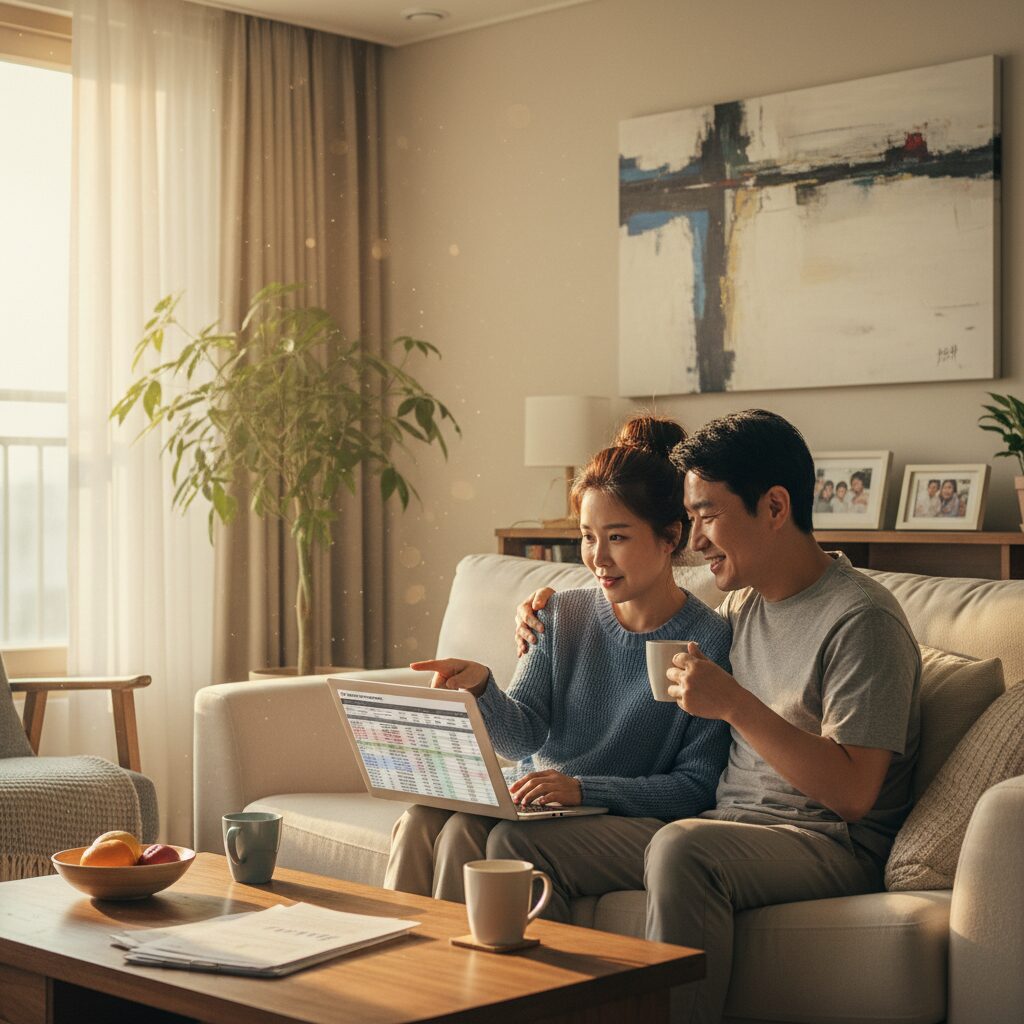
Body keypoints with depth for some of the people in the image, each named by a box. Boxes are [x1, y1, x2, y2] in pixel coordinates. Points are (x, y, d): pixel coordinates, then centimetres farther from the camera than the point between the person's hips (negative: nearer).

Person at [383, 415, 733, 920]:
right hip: (536, 801, 5)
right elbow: (522, 736, 1)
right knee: (420, 822, -23)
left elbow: (696, 785, -10)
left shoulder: (711, 642, -8)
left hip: (635, 822, -4)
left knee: (517, 840, -33)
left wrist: (584, 789, -21)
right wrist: (481, 688, -21)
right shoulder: (564, 614, 7)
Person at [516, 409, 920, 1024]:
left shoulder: (862, 620, -12)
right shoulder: (740, 605, 13)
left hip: (831, 842, -8)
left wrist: (735, 705, -23)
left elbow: (853, 794, -19)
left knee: (683, 848, -38)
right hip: (727, 823, 8)